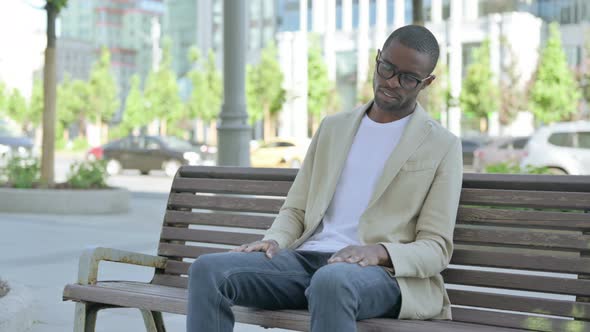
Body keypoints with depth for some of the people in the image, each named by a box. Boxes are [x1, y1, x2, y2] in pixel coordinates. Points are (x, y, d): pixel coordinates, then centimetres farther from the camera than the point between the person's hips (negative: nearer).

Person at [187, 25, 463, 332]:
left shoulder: (443, 146, 7)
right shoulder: (332, 128, 21)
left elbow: (436, 249, 0)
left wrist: (379, 252, -20)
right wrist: (273, 240, -4)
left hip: (383, 271, -4)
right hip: (307, 258, 5)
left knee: (331, 283, -42)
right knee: (208, 270, -22)